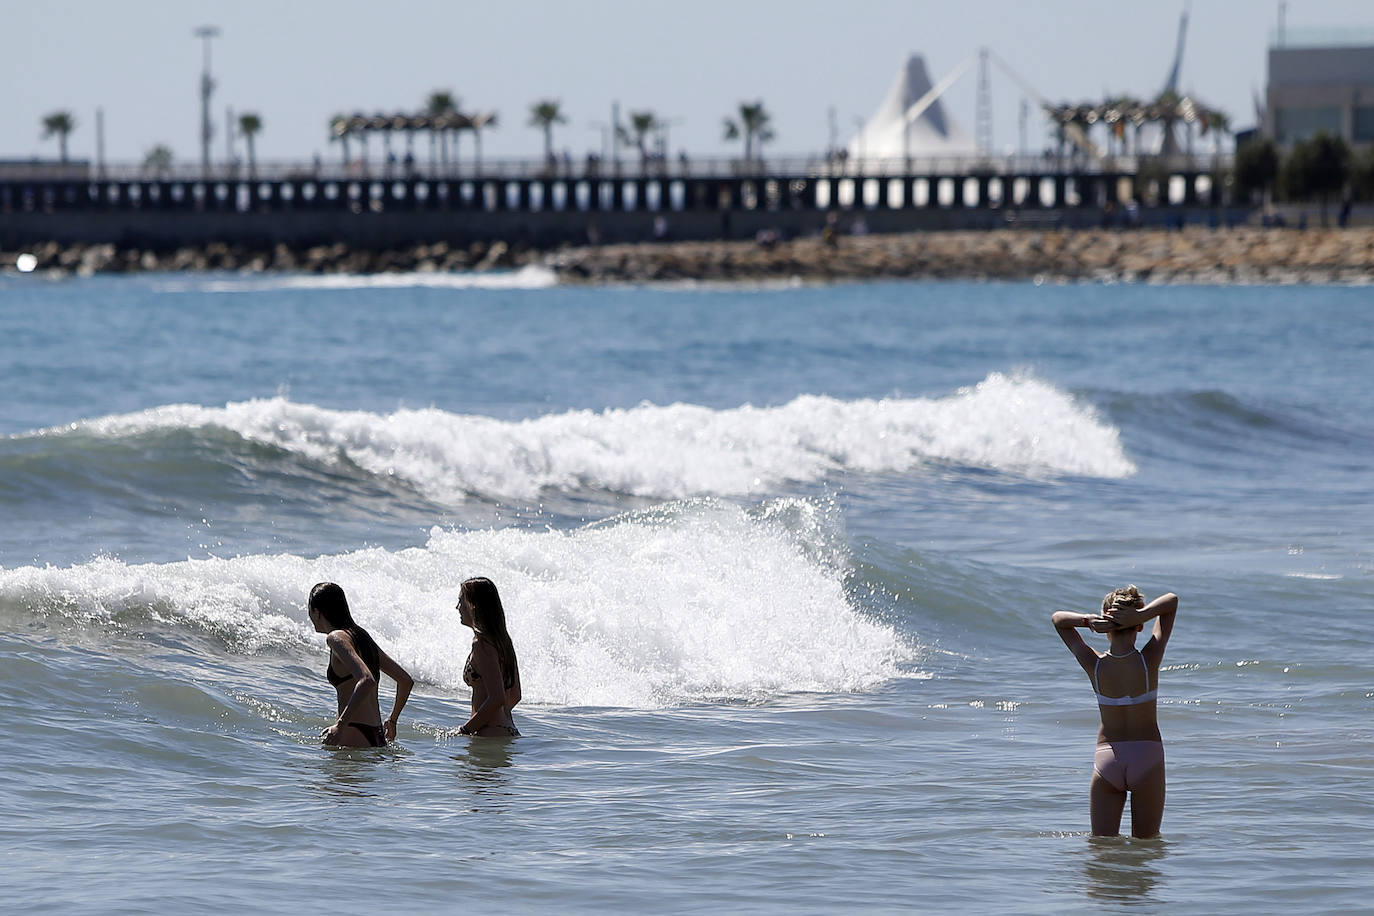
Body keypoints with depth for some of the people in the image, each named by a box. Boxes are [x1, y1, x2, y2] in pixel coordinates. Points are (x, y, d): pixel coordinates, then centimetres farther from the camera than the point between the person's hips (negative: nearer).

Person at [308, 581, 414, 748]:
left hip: (355, 739, -9)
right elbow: (406, 681, 23)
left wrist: (340, 725, -25)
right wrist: (392, 720, 35)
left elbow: (367, 680, -24)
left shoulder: (337, 638, -7)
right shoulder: (362, 636, 19)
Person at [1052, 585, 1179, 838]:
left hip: (1107, 759, 0)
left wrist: (1088, 620, -13)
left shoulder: (1095, 665, -9)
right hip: (1148, 756, 0)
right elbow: (1172, 600, -1)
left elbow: (1058, 618, 6)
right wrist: (1142, 615, -17)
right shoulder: (1149, 660, -12)